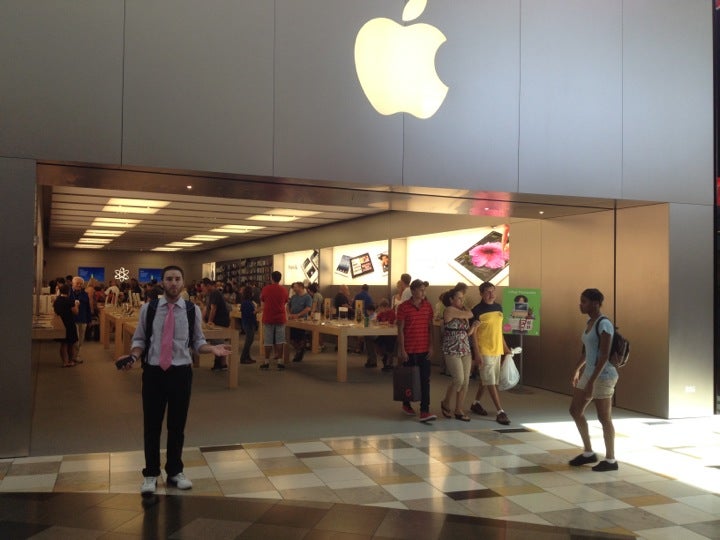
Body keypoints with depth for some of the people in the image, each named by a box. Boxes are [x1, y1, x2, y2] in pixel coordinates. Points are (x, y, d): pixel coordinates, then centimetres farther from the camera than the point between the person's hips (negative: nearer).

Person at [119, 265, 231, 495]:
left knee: (177, 425, 13)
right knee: (151, 425, 9)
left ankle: (175, 472, 31)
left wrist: (213, 348, -15)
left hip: (181, 372, 0)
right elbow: (139, 339, 4)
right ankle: (150, 474, 27)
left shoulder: (193, 310, -1)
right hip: (153, 372, 0)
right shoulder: (148, 308, -1)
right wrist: (133, 356, -15)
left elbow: (197, 341, 4)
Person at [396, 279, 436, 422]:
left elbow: (430, 327, 9)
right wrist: (401, 349, -10)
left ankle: (424, 411, -5)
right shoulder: (404, 307, -6)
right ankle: (406, 405, 32)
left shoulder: (428, 306, 5)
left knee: (425, 380, -4)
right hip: (409, 350, -3)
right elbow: (400, 329, -6)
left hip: (424, 350, 3)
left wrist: (431, 346, 2)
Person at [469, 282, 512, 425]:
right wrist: (477, 353, -16)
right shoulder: (477, 310, -11)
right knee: (490, 382, -5)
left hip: (497, 350, 7)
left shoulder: (498, 307, 8)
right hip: (484, 351, -7)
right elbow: (473, 333, -11)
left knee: (486, 379, 16)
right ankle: (500, 412, -5)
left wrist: (505, 347, 17)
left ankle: (476, 403, 32)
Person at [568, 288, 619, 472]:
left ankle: (610, 460, 16)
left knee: (604, 418, 1)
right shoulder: (589, 322, 10)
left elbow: (605, 356, -23)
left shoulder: (604, 324, -18)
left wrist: (592, 381, -25)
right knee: (575, 411, 13)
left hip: (603, 376, -10)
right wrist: (577, 369, 30)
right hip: (589, 373, 10)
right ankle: (588, 453, 25)